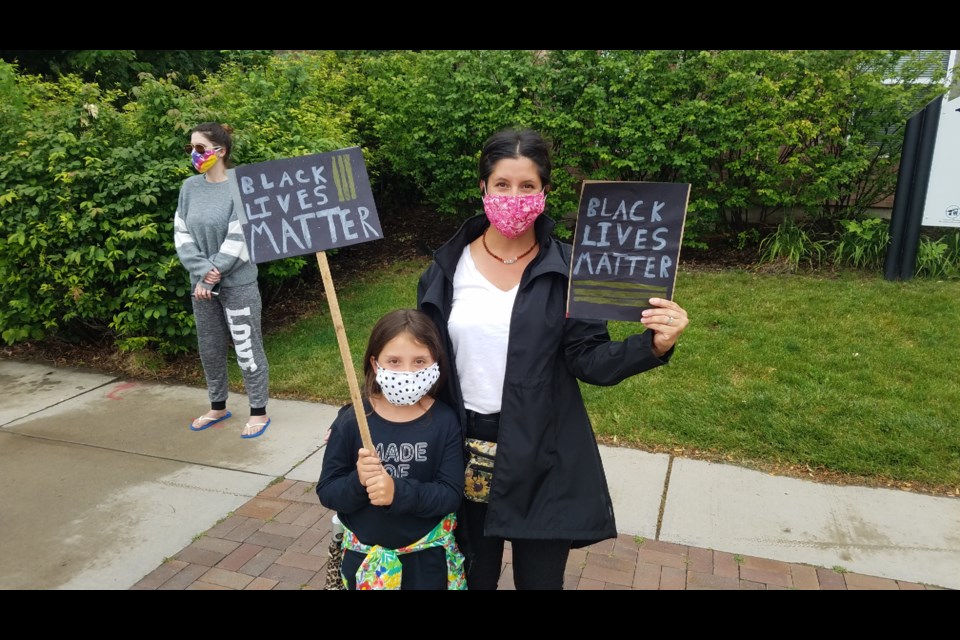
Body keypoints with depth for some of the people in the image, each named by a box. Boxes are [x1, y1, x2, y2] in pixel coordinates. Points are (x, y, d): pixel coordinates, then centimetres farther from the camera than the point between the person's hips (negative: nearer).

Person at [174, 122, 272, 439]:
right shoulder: (190, 186, 3)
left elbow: (238, 240, -17)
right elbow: (181, 234, 1)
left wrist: (211, 277, -14)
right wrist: (203, 271, -12)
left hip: (237, 283, -6)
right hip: (202, 284, 6)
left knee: (246, 348, 3)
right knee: (210, 348, 16)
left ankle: (259, 412, 18)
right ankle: (218, 406, 34)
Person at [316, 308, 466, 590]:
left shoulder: (444, 421, -13)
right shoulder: (351, 421, -13)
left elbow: (451, 494, -16)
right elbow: (326, 491, -8)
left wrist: (398, 492, -31)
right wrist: (358, 482, -28)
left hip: (426, 555, -1)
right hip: (365, 556, 1)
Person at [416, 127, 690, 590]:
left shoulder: (566, 269, -6)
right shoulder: (449, 265, -1)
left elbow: (588, 359, -10)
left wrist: (654, 344, -27)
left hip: (542, 457, -1)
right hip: (464, 453, 2)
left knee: (539, 579, 15)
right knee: (474, 578, 18)